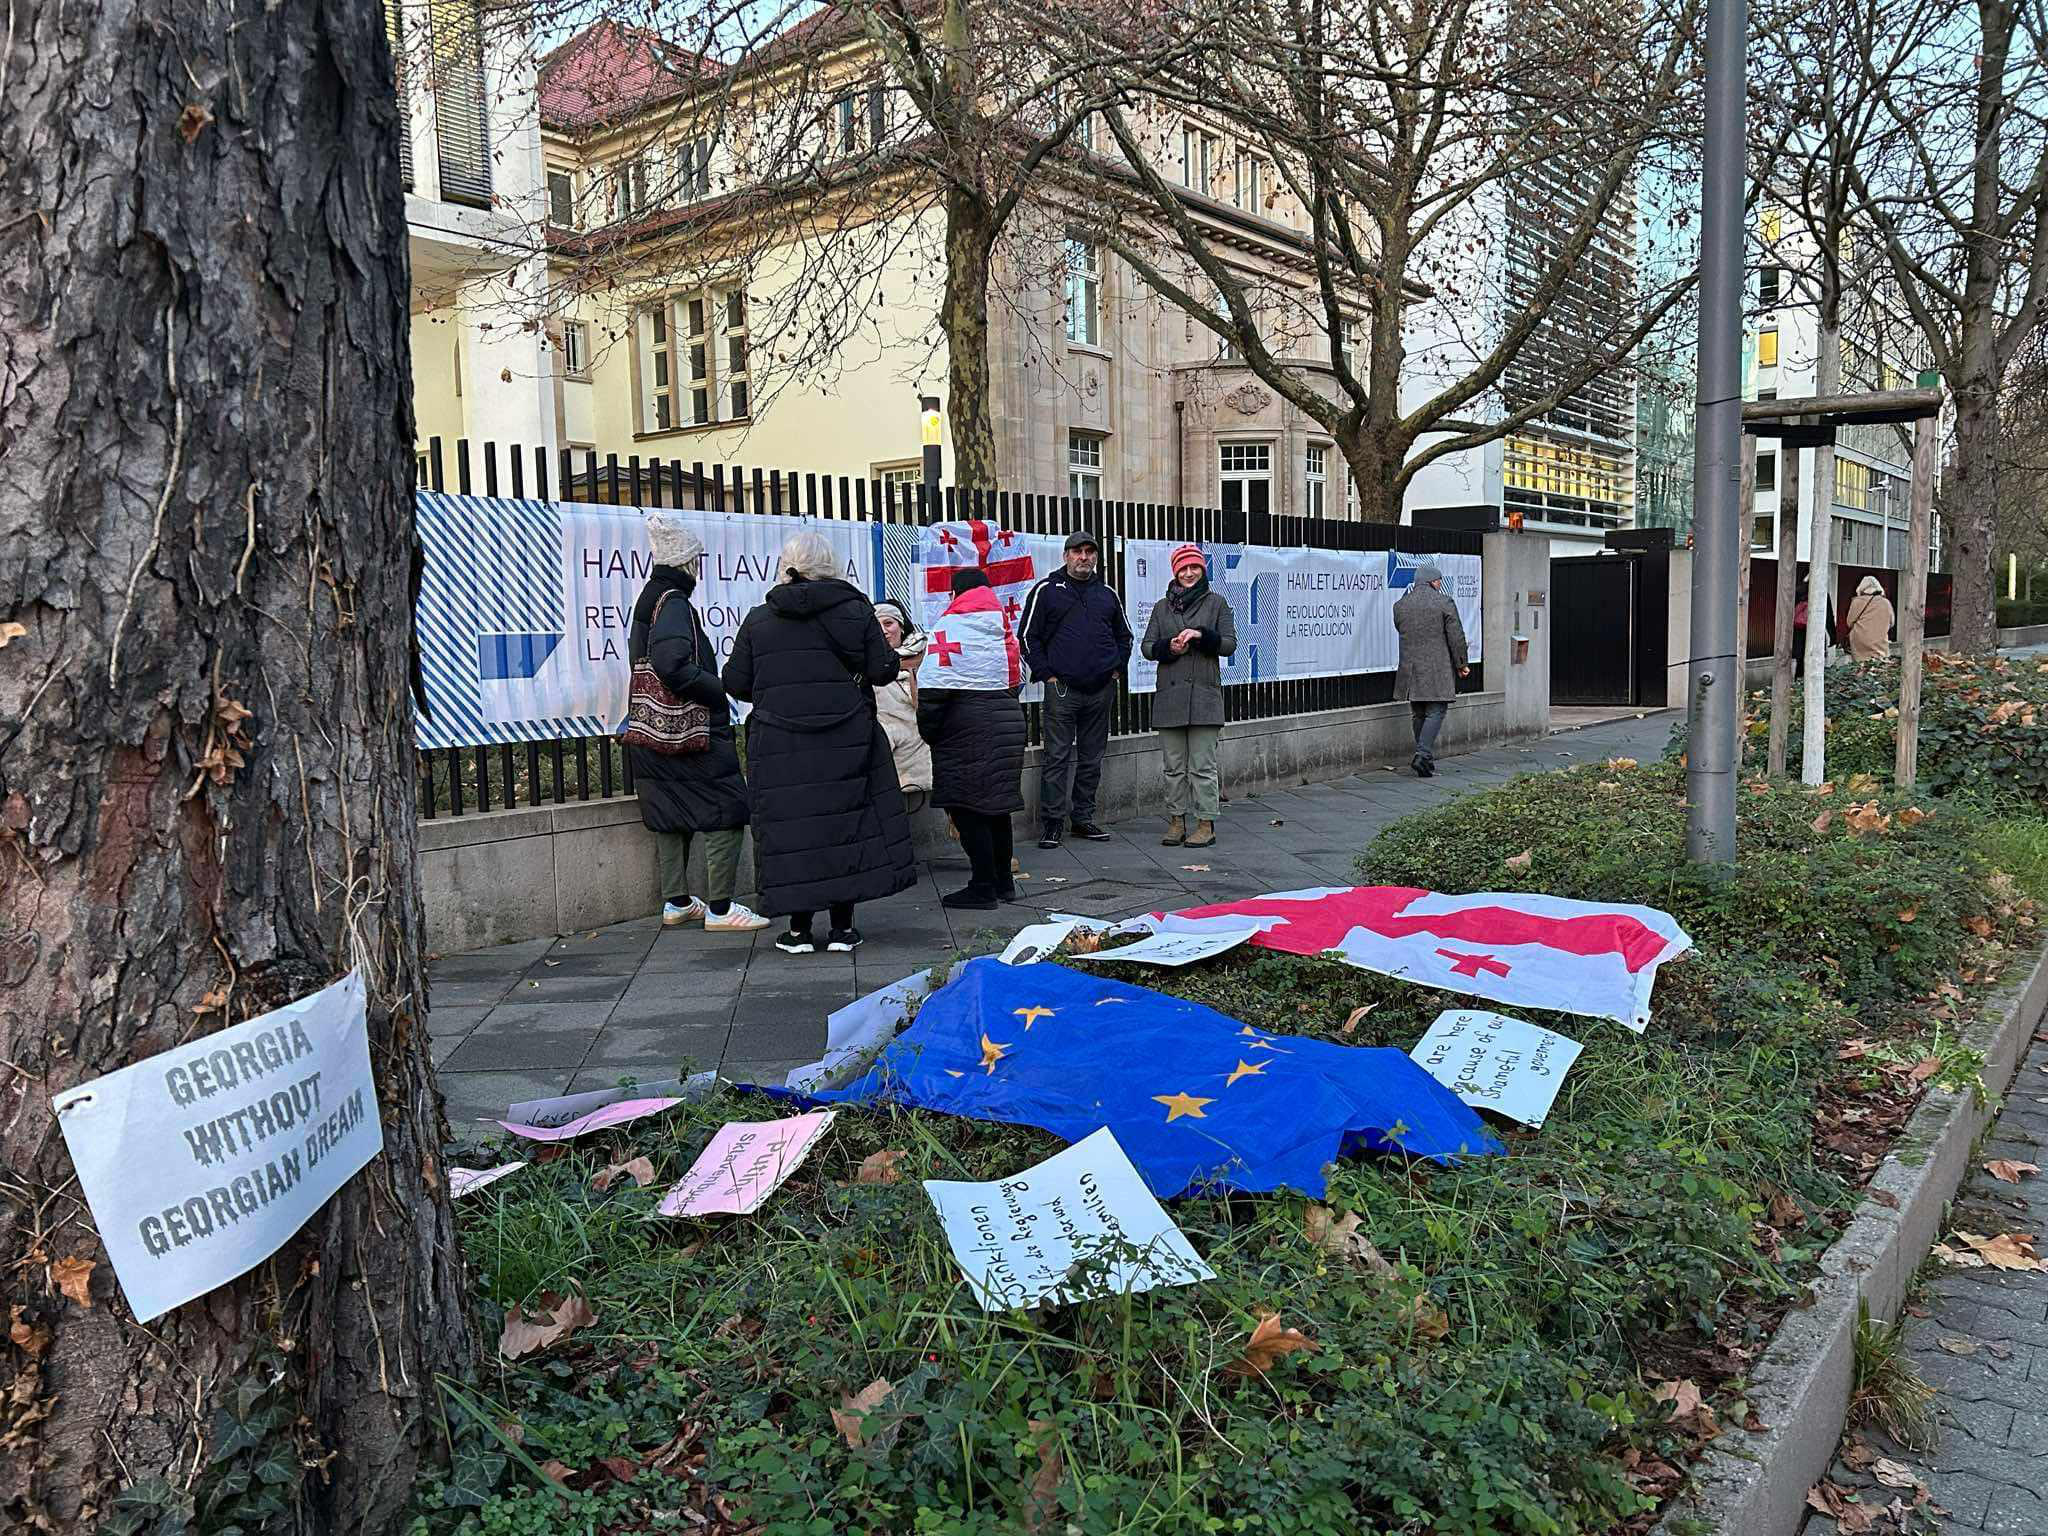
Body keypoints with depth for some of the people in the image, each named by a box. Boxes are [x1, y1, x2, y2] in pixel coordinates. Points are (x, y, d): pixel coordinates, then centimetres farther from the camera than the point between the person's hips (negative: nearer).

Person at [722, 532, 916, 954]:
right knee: (846, 822, 8)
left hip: (779, 742, 1)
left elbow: (735, 683, 4)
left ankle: (799, 930, 10)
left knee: (791, 828, 6)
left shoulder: (758, 619, 3)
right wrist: (892, 659, 18)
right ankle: (842, 928, 11)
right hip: (846, 740, -1)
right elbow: (883, 670, -4)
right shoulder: (855, 611, -1)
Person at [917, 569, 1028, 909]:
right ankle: (1004, 881, 23)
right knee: (997, 804, 15)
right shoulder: (1003, 626, 13)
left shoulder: (949, 625, -9)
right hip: (1009, 720, 7)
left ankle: (983, 887, 1)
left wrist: (927, 729, -5)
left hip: (967, 726, -7)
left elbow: (934, 687, -15)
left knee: (967, 807, -1)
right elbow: (1015, 680, 16)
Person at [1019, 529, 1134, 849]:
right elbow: (1027, 636, 1)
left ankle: (1083, 818, 19)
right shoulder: (1046, 590, 1)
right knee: (1058, 757, -5)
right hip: (1062, 688, -4)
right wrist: (1046, 674, -5)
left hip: (1101, 690, 4)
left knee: (1092, 759, 9)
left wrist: (1117, 668, 12)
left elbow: (1124, 635, 25)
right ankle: (1051, 823, 1)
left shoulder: (1107, 594, 14)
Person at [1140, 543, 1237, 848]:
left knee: (1203, 765, -3)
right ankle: (1177, 821, 15)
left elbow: (1229, 644, 1)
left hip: (1204, 696, -3)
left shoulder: (1216, 603, 6)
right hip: (1169, 696, 3)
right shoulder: (1162, 606, 13)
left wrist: (1201, 635, -15)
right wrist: (1168, 647, -8)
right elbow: (1147, 647, 12)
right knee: (1174, 766, 7)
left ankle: (1206, 824, 2)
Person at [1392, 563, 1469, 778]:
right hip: (1437, 670, -4)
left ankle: (1424, 757, 16)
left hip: (1410, 669, 5)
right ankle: (1423, 755, -15)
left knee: (1418, 714, 12)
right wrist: (1461, 664, 4)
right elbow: (1456, 637, -5)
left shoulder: (1400, 605, 5)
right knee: (1436, 711, -1)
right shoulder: (1445, 603, -7)